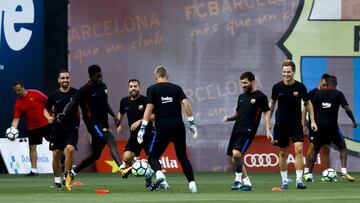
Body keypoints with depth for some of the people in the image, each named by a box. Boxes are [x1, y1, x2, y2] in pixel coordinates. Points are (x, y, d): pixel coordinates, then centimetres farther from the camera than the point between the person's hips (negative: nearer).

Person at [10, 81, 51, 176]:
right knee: (32, 147, 0)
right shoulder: (18, 103, -3)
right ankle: (34, 170, 5)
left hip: (45, 123, -3)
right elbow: (16, 119, -6)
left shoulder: (35, 94, -12)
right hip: (32, 128, 3)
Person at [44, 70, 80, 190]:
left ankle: (67, 176, -14)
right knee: (56, 154, 4)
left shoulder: (76, 93, 0)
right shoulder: (54, 95, 4)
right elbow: (46, 109, 14)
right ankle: (57, 180, 18)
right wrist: (49, 117, -6)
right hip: (58, 128, 2)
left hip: (72, 127, -2)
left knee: (70, 149, -23)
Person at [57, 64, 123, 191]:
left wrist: (114, 116, 25)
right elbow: (72, 102, -18)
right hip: (93, 123, -8)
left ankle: (72, 173, 26)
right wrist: (64, 113, -36)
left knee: (95, 155, 12)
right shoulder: (85, 90, -11)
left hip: (103, 123, 8)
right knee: (112, 142, -29)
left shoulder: (103, 86, 13)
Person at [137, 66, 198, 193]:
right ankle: (192, 183, 6)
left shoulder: (152, 89, 2)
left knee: (153, 157, 5)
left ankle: (159, 174, -25)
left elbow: (149, 108, -7)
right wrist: (192, 123, 1)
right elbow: (186, 104, -2)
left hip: (162, 128, -3)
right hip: (179, 127, 3)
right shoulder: (176, 88, 9)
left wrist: (142, 128, -7)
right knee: (183, 157, 16)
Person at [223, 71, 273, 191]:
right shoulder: (241, 97, 19)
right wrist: (229, 118, 7)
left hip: (248, 130, -7)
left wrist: (268, 130, -8)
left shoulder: (260, 96, 0)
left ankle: (238, 180, -14)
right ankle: (246, 182, 14)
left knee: (236, 153, -25)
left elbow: (266, 113, 0)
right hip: (237, 130, 7)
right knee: (235, 159, 4)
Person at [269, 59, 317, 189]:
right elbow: (272, 103, 12)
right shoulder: (277, 87, -3)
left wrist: (312, 121, 4)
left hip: (296, 124, -1)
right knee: (283, 153, 5)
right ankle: (284, 180, 17)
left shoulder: (300, 87, -5)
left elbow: (308, 103, 8)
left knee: (299, 149, -16)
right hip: (281, 124, 1)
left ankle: (299, 179, -17)